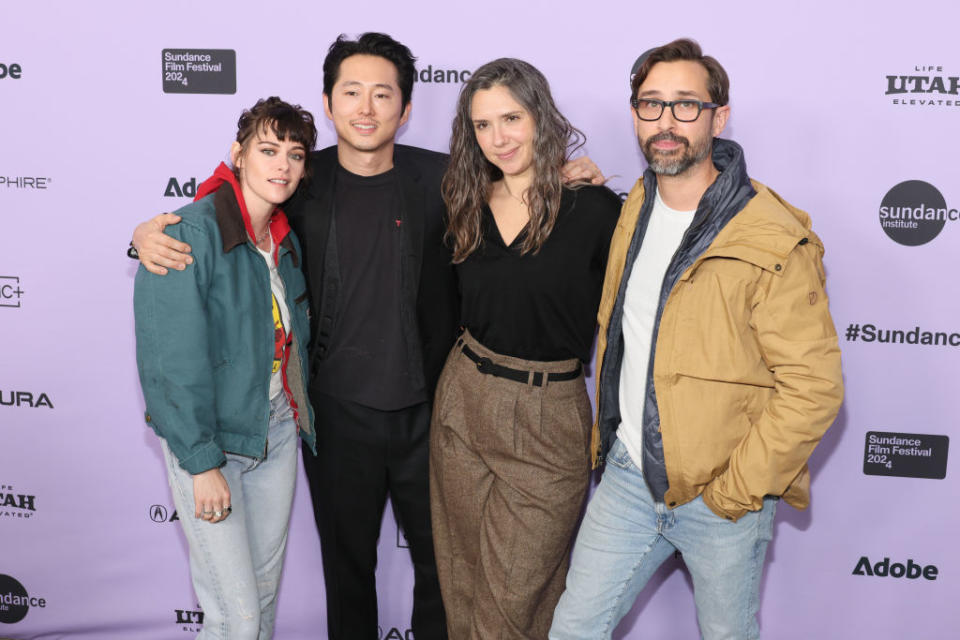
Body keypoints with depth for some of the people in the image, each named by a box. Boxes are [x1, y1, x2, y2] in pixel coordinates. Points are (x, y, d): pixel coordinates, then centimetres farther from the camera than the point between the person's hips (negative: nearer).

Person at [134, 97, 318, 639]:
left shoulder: (285, 239, 6)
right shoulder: (191, 233, -18)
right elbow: (175, 361, -20)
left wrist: (298, 417, 10)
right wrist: (202, 462, -19)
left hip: (278, 427, 7)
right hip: (207, 436, -7)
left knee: (266, 588, 17)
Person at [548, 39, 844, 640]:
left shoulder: (776, 241, -19)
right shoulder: (636, 207, 4)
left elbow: (814, 385, -19)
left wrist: (736, 489, -16)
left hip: (721, 495, -5)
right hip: (628, 474, 5)